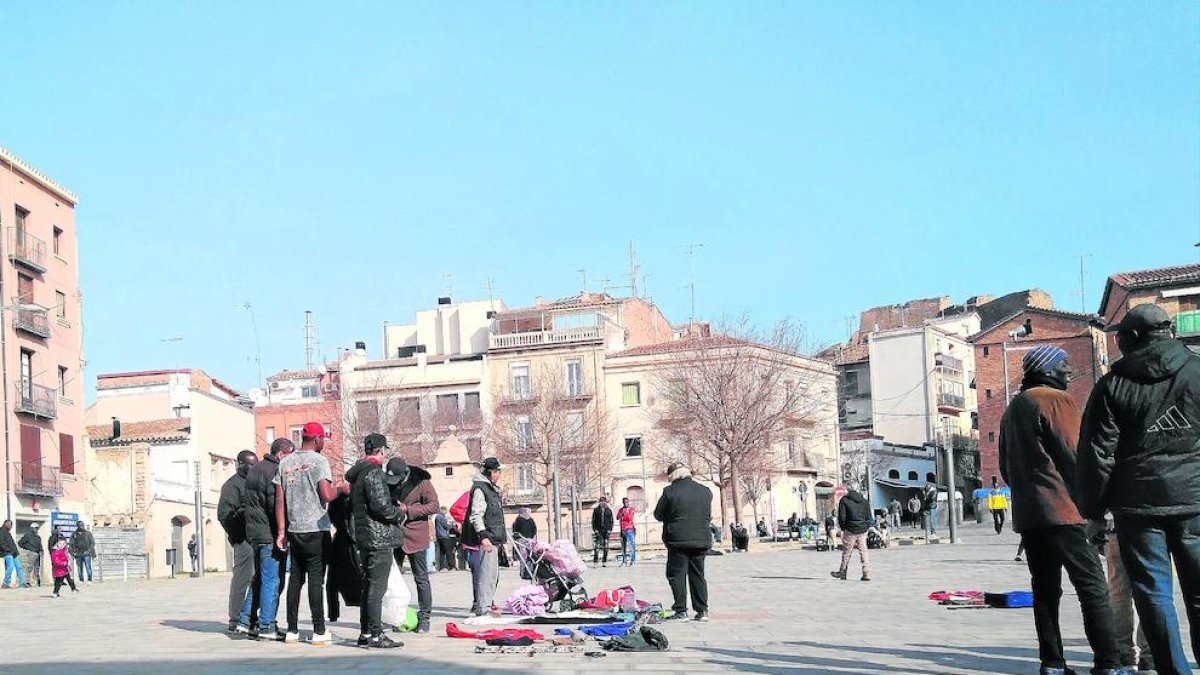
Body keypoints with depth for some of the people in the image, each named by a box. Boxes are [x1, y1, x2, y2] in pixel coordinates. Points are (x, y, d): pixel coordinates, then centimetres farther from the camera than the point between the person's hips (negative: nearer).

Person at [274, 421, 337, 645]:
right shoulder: (319, 461, -7)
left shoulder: (285, 463, 9)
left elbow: (279, 499, 7)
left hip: (294, 530, 5)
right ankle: (319, 631, -2)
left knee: (295, 578, 10)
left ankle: (292, 630, 11)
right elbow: (327, 495, -19)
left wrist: (281, 531, 10)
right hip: (316, 530, -5)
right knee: (316, 579, -3)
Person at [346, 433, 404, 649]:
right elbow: (381, 505, -21)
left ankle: (365, 632, 21)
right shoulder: (373, 472, -15)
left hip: (364, 537, 10)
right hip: (379, 537, -10)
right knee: (377, 587, -7)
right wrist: (400, 513, -4)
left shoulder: (358, 472, 16)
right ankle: (375, 635, -6)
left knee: (369, 585, 16)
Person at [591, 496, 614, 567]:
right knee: (597, 546, -11)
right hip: (598, 530, -2)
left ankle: (605, 561, 9)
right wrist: (595, 529, -5)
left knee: (606, 547, 3)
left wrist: (610, 529, -1)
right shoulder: (596, 510, 8)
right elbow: (593, 520, 6)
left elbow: (611, 521, 10)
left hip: (606, 530, 2)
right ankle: (595, 560, -10)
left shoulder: (609, 511, 11)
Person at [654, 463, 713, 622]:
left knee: (677, 575, 3)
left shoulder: (670, 492, -8)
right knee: (698, 575, 12)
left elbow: (658, 515, 1)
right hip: (702, 539, 4)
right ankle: (702, 611, 9)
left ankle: (681, 611, -2)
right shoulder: (706, 491, 7)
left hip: (678, 539, -4)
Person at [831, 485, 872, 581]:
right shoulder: (864, 501, 8)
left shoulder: (844, 500, -5)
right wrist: (866, 527, 14)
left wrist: (843, 528, 7)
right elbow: (869, 517, 8)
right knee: (863, 551, 5)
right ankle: (866, 574, 1)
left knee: (847, 552, 6)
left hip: (851, 530, -4)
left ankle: (843, 572, 15)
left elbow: (842, 517, -7)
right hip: (863, 530, 4)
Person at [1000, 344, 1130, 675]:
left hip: (1026, 515, 8)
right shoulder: (1057, 401, -5)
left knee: (1045, 589, 8)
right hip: (1063, 511, -8)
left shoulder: (1012, 410, 20)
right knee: (1092, 586, -7)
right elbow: (1074, 458, -11)